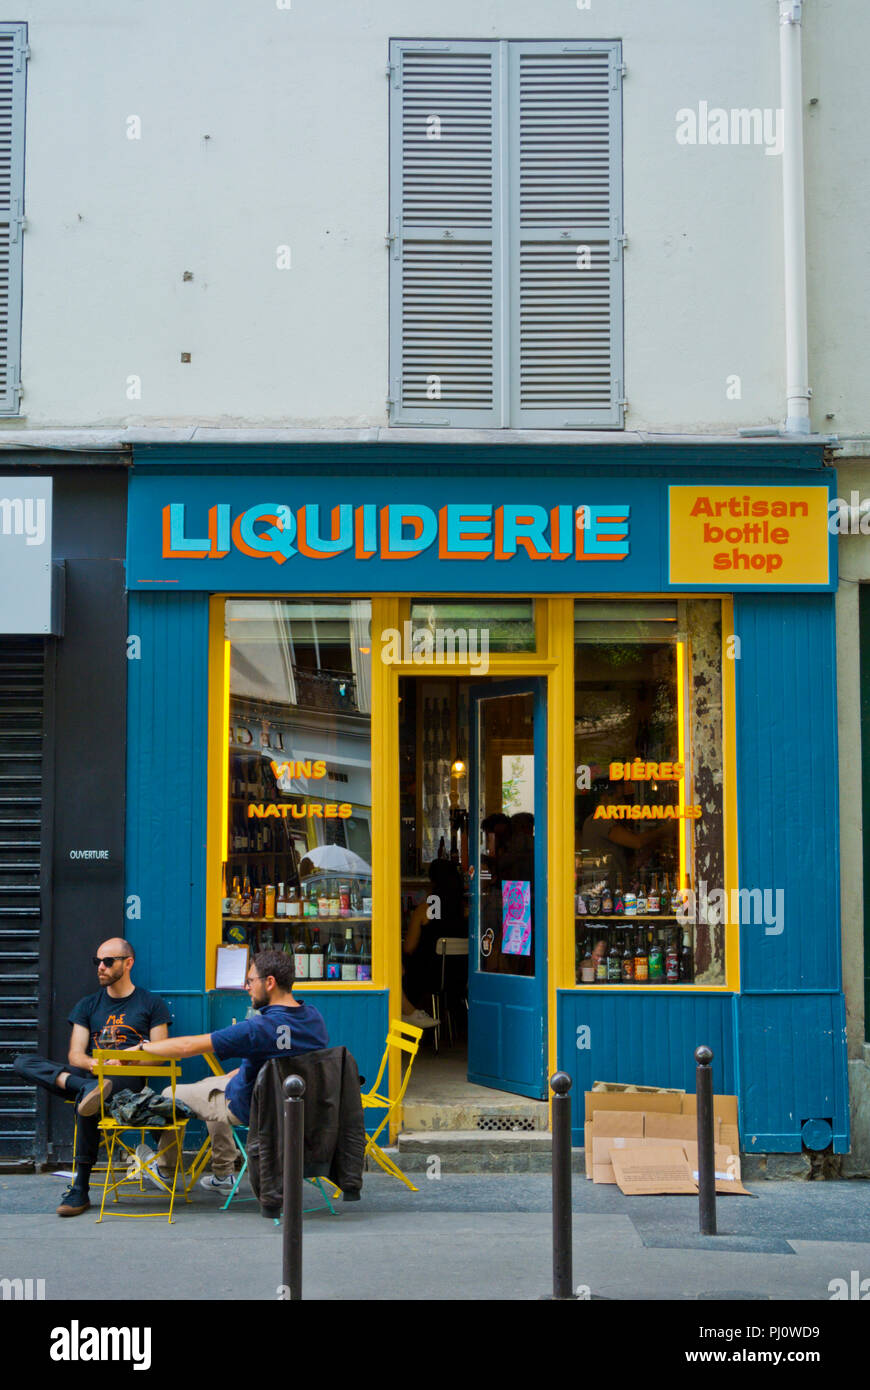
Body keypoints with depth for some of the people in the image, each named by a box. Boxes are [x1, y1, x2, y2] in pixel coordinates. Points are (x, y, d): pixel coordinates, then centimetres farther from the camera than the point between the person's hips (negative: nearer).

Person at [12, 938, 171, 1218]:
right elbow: (75, 1055, 11)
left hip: (129, 1079, -5)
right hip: (90, 1075, 5)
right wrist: (91, 1064, -14)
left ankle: (80, 1189, -30)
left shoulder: (152, 1004, 12)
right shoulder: (88, 1006, 22)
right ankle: (87, 1089, -40)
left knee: (87, 1104, -39)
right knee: (22, 1063, -18)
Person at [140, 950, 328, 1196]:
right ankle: (222, 1175, 34)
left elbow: (188, 1046, -28)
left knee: (173, 1095, 13)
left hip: (249, 1109, -7)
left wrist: (141, 1047, -15)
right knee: (209, 1085, 31)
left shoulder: (257, 1029, -33)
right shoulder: (314, 1018, -12)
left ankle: (164, 1171, 35)